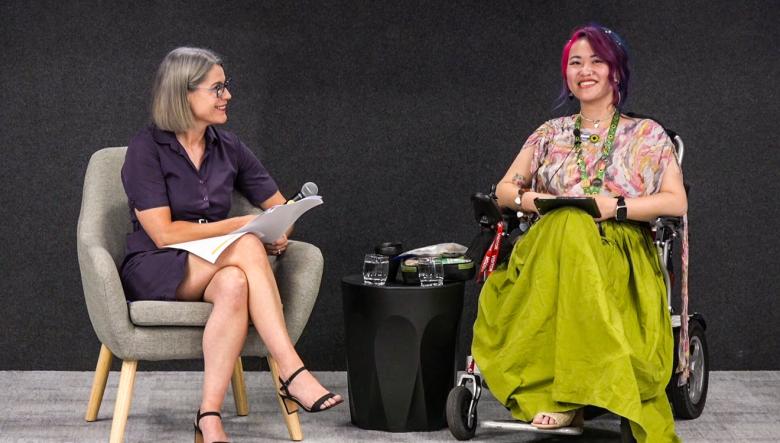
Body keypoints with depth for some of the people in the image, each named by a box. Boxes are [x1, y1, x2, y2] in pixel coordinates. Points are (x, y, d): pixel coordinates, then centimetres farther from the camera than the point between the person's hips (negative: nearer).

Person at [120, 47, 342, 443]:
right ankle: (293, 373, -38)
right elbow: (164, 233, -16)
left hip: (216, 269, 5)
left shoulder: (228, 148, 9)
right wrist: (242, 227, -16)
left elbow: (280, 208, 15)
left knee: (234, 284, -36)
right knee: (246, 249, -34)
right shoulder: (146, 149, -8)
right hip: (156, 271, -5)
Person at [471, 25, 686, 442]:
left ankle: (567, 397, -36)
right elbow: (504, 189, 16)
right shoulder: (552, 134, 18)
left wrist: (616, 206, -13)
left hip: (620, 259, -2)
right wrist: (530, 199, -6)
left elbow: (676, 202, -1)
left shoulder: (646, 135, 10)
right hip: (553, 256, 2)